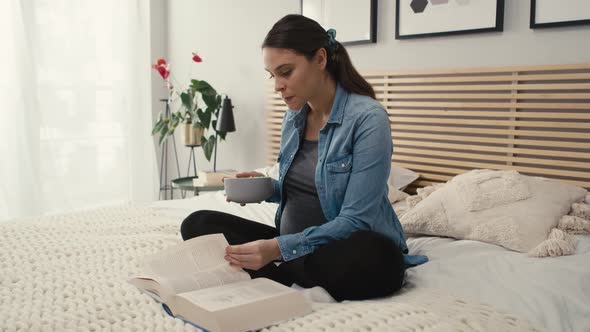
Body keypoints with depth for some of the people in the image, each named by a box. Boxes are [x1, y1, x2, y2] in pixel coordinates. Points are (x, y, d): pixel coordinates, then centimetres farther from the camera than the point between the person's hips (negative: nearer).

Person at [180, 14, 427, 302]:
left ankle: (274, 275, -15)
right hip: (291, 242, 6)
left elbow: (355, 221, -21)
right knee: (197, 224, -7)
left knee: (374, 259, -40)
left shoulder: (368, 119, -16)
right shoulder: (293, 118, 6)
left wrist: (279, 248, -30)